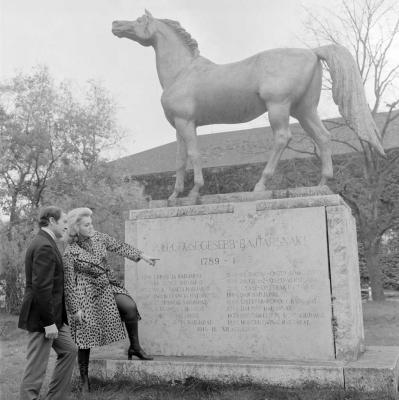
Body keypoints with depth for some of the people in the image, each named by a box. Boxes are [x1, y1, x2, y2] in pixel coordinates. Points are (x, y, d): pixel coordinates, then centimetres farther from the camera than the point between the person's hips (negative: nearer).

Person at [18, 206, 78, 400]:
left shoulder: (44, 243, 13)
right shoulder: (45, 246, -19)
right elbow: (41, 287, -25)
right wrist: (49, 322, -22)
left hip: (52, 316, 11)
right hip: (41, 318, -11)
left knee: (69, 350, 18)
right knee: (36, 366, -1)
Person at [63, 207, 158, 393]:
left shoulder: (99, 237, -2)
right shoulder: (70, 253, -17)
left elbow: (119, 246, 7)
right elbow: (69, 284, -14)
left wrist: (142, 256, 2)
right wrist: (75, 309, -13)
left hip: (108, 286, 5)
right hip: (87, 295, -5)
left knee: (130, 307, -20)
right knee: (85, 337, 3)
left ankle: (134, 347, 1)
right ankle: (84, 379, 20)